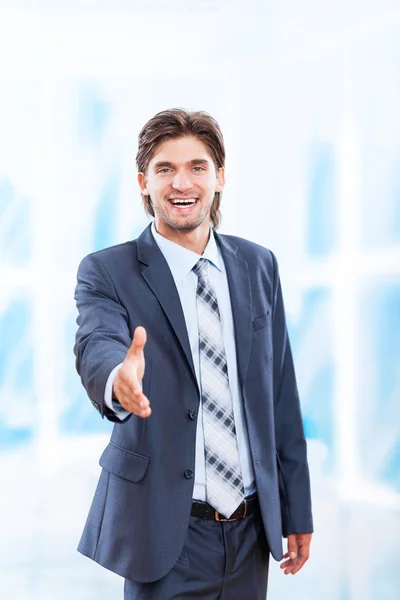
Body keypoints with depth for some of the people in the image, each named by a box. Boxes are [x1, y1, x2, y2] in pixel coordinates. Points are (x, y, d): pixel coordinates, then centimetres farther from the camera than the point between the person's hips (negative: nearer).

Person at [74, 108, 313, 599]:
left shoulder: (259, 266, 6)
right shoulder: (107, 272, -5)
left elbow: (281, 394, 8)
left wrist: (296, 511, 9)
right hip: (167, 530, -4)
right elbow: (96, 345, -26)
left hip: (252, 525, 4)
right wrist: (118, 378, -50)